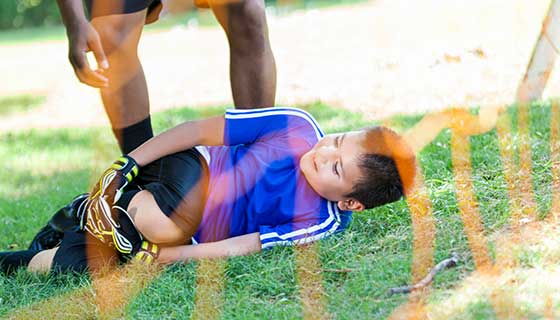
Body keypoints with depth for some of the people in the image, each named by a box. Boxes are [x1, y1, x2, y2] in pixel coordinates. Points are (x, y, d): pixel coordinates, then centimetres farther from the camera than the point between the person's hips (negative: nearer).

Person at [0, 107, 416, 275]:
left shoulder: (321, 223, -16)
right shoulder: (298, 126, -13)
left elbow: (236, 248, -19)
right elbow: (202, 130, -8)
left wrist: (158, 256, -22)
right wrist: (128, 164, -12)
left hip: (196, 239, 0)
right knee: (163, 223, -37)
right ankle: (95, 209, -8)